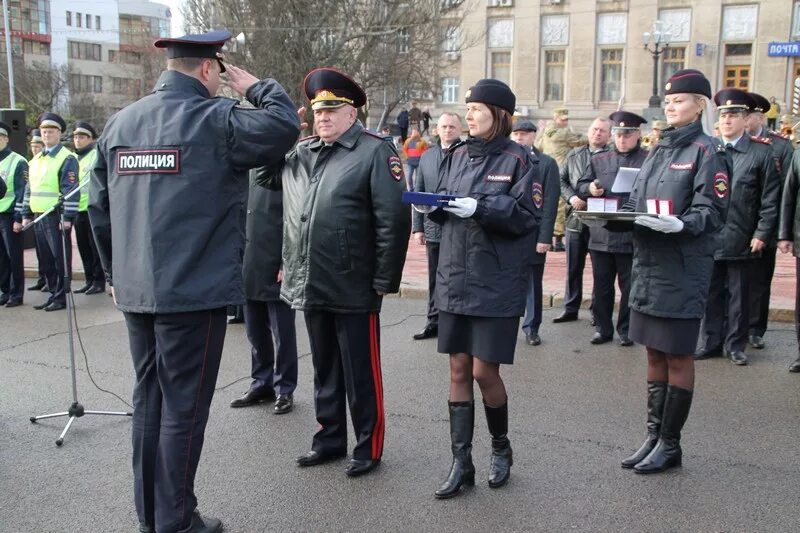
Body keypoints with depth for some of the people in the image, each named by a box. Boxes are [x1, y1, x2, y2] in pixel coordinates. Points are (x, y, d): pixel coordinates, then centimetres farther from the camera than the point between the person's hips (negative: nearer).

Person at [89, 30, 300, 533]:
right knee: (184, 405, 3)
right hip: (195, 289, -7)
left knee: (149, 397, 17)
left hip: (135, 290, 7)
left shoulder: (119, 122, 10)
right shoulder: (214, 118, -11)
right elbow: (284, 127, -18)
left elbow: (99, 206, 12)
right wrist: (256, 86, 0)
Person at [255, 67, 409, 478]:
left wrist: (385, 282, -13)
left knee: (360, 372, 6)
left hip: (353, 288, -6)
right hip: (310, 286, 6)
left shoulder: (375, 152, -8)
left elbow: (394, 220, -13)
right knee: (324, 368, 18)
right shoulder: (301, 153, 11)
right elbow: (266, 175, 25)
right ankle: (330, 438, 33)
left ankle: (368, 447, 21)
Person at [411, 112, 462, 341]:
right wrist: (417, 227, 7)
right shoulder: (426, 157, 12)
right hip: (434, 229, 5)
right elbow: (417, 194, 12)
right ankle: (434, 322, 23)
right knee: (435, 280, 13)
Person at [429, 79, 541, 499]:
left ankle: (501, 447, 27)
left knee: (484, 371, -1)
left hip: (498, 283, -5)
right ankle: (461, 463, 17)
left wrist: (480, 208, -21)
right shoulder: (457, 155, 11)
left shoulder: (519, 159, -4)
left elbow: (528, 215, -11)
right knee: (458, 370, 7)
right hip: (455, 278, 5)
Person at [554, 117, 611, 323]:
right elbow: (561, 179, 10)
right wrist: (571, 197, -6)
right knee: (573, 267, 11)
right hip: (575, 218, 4)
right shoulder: (574, 155, 12)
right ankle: (570, 309, 20)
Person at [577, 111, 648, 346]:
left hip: (632, 235, -3)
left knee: (629, 286, 6)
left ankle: (626, 329, 19)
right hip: (601, 234, 4)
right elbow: (581, 185, 16)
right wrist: (589, 189, -5)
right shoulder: (599, 160, 13)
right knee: (602, 285, 11)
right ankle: (602, 327, 23)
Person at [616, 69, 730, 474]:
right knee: (654, 354, 14)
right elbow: (636, 200, 17)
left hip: (682, 270, -7)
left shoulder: (707, 152, -7)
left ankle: (669, 444, 16)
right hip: (648, 264, 7)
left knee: (677, 357, 3)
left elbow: (711, 212, -12)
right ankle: (653, 436, 25)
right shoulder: (657, 151, 15)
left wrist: (681, 225, -30)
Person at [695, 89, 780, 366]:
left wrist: (762, 235, -9)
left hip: (741, 242, -2)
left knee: (738, 296, 9)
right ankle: (711, 343, 21)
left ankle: (736, 345, 20)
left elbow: (770, 199, -4)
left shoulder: (762, 153, -2)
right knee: (711, 294, 10)